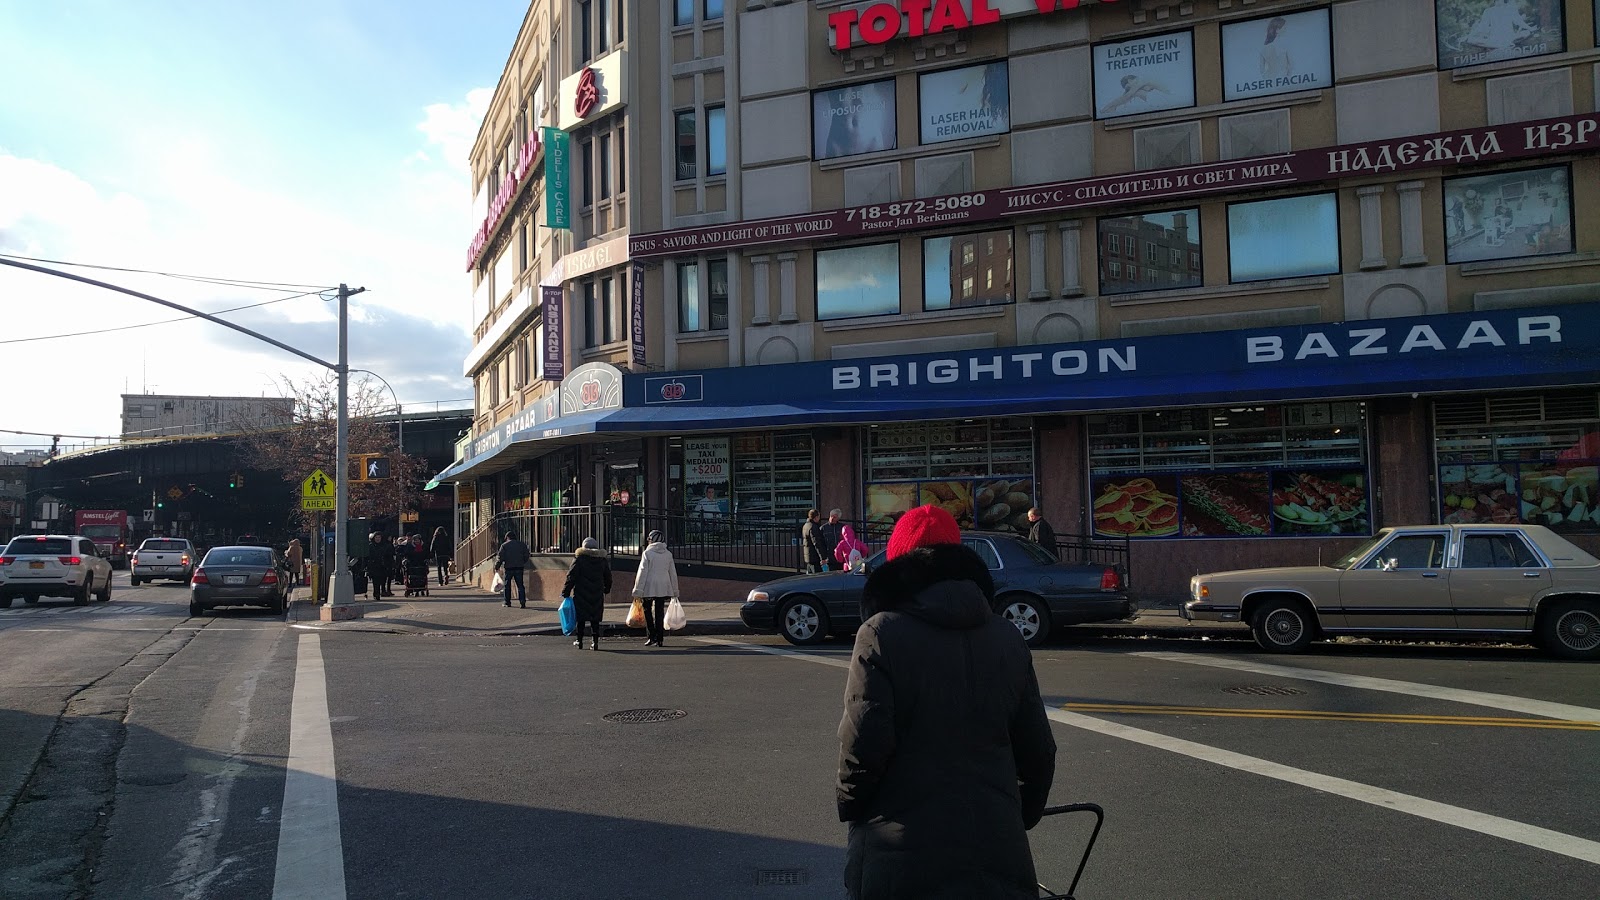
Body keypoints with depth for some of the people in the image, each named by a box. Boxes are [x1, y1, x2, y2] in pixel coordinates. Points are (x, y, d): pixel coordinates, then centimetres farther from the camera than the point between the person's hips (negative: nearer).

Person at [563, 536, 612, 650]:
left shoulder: (579, 559, -6)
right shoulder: (602, 560, 7)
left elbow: (571, 577, -9)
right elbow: (608, 577, 16)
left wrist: (566, 592, -4)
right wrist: (606, 589, 31)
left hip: (581, 594, -3)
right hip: (597, 595, 3)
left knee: (581, 618, 7)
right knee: (595, 619, 7)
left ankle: (580, 641, 12)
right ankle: (596, 642, 2)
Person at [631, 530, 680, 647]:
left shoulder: (647, 553, -6)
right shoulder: (668, 554, 8)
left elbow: (643, 572, -8)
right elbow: (673, 573, 11)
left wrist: (638, 591, -6)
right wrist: (675, 591, 18)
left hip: (649, 587, -4)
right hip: (663, 587, 4)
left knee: (647, 610, 9)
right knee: (660, 612, 8)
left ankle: (651, 636, -1)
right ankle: (660, 639, 7)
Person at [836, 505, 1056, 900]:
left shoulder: (882, 634, -10)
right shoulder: (1008, 639, 5)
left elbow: (862, 746, -15)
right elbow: (1039, 752, 8)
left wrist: (849, 808, 4)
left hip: (900, 861, -4)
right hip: (999, 857, 4)